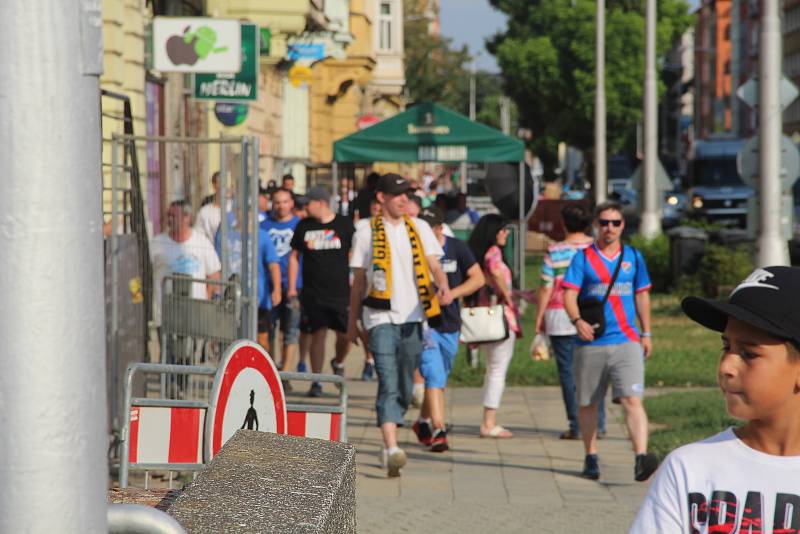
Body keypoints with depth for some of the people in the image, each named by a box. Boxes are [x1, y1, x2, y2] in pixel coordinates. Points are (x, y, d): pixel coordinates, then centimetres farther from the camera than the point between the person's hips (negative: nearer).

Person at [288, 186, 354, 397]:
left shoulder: (345, 225, 1)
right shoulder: (304, 226, 7)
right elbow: (294, 256, 13)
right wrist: (292, 287, 7)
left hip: (341, 291, -1)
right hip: (313, 293, 1)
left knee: (345, 333, -3)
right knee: (318, 334, -3)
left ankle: (338, 363, 28)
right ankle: (316, 382, 5)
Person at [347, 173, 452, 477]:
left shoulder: (419, 228, 10)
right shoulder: (367, 233, 5)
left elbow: (434, 265, 1)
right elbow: (359, 281, 10)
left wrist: (443, 286, -21)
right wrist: (352, 322, 12)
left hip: (412, 317, 3)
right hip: (380, 317, -3)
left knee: (404, 388, 10)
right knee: (388, 384, -16)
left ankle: (388, 445, 26)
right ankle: (392, 449, -27)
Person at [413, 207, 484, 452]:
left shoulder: (457, 248, 1)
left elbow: (478, 278, 0)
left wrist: (452, 294, -13)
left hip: (450, 323, 4)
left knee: (440, 377, 16)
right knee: (434, 376, -16)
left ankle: (423, 422, 36)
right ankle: (438, 431, -19)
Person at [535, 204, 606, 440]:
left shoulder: (555, 251, -5)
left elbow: (546, 288, -6)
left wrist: (539, 316, 3)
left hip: (561, 317, -3)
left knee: (568, 371, 2)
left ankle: (576, 426, 0)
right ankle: (597, 424, 9)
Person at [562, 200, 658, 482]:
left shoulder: (633, 257, 11)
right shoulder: (583, 257, 3)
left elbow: (642, 296, 20)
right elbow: (569, 294, -5)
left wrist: (646, 334, 17)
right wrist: (577, 320, -24)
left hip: (626, 341, 0)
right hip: (590, 343, 0)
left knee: (632, 399, -16)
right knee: (587, 403, 9)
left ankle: (641, 457, -26)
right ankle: (591, 457, 24)